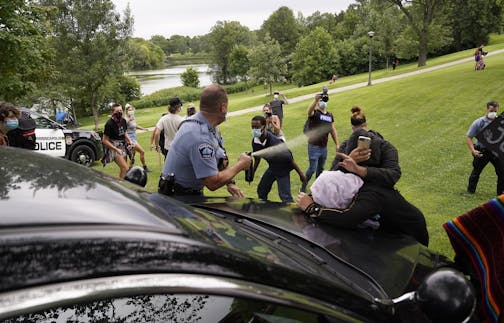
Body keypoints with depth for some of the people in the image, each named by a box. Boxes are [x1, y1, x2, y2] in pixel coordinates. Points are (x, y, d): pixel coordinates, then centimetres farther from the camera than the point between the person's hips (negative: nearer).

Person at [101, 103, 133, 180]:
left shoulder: (123, 120, 1)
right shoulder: (109, 124, -19)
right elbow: (105, 140, -14)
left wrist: (129, 141, 0)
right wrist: (116, 149, -20)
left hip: (122, 146, 7)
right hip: (113, 147, -7)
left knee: (122, 168, 12)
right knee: (125, 168, -16)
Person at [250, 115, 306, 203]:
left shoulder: (274, 141, -33)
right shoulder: (255, 141, -12)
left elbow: (289, 158, -25)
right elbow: (257, 158, 7)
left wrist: (300, 174, -19)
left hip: (282, 169, -7)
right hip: (272, 167, 7)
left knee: (285, 196, -14)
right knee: (261, 190, 17)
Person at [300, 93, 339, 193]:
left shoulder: (330, 115, 12)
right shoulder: (314, 113, -8)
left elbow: (333, 130, 17)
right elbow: (309, 111, -33)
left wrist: (337, 144, 15)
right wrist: (315, 100, -49)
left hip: (324, 147, 6)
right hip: (314, 146, -6)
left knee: (320, 169, 16)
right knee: (312, 168, -6)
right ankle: (303, 187, 9)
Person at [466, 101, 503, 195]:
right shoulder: (479, 123, -9)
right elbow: (469, 137, -7)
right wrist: (473, 150, -19)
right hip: (481, 152, -3)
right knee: (476, 172, 6)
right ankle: (470, 191, 20)